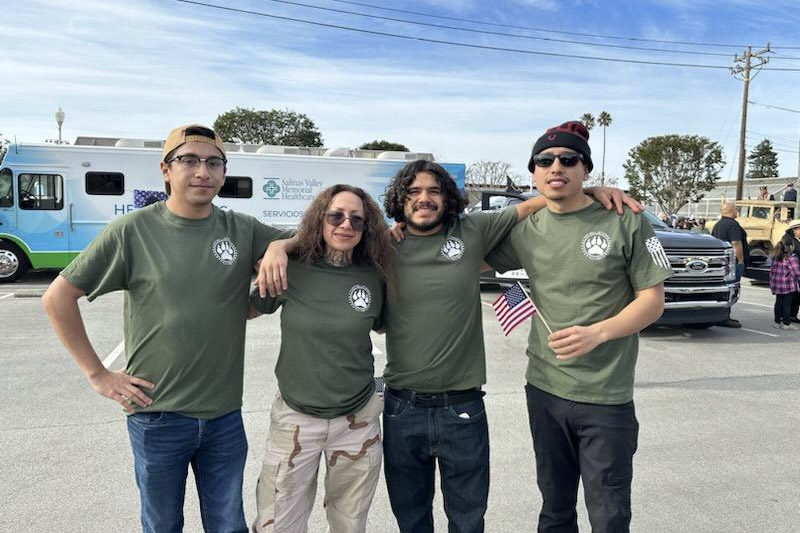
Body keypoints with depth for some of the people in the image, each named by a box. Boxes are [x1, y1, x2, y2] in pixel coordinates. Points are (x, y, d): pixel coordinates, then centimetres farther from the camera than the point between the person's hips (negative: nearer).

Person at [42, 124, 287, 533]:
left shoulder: (243, 231, -2)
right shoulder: (133, 231, -9)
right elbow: (58, 298, -2)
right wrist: (98, 375, -5)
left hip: (225, 415, 2)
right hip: (158, 415, -2)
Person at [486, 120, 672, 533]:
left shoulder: (626, 223, -8)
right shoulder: (525, 231, 2)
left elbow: (653, 301, -7)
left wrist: (597, 333, -24)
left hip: (607, 399, -3)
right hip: (543, 390, 4)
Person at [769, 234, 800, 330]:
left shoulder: (776, 257, 7)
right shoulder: (791, 258, -13)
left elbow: (772, 270, 13)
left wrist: (772, 281, 20)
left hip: (776, 285, 6)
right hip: (788, 285, -6)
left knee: (778, 302, 13)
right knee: (787, 303, 1)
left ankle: (777, 322, 18)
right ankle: (786, 323, 7)